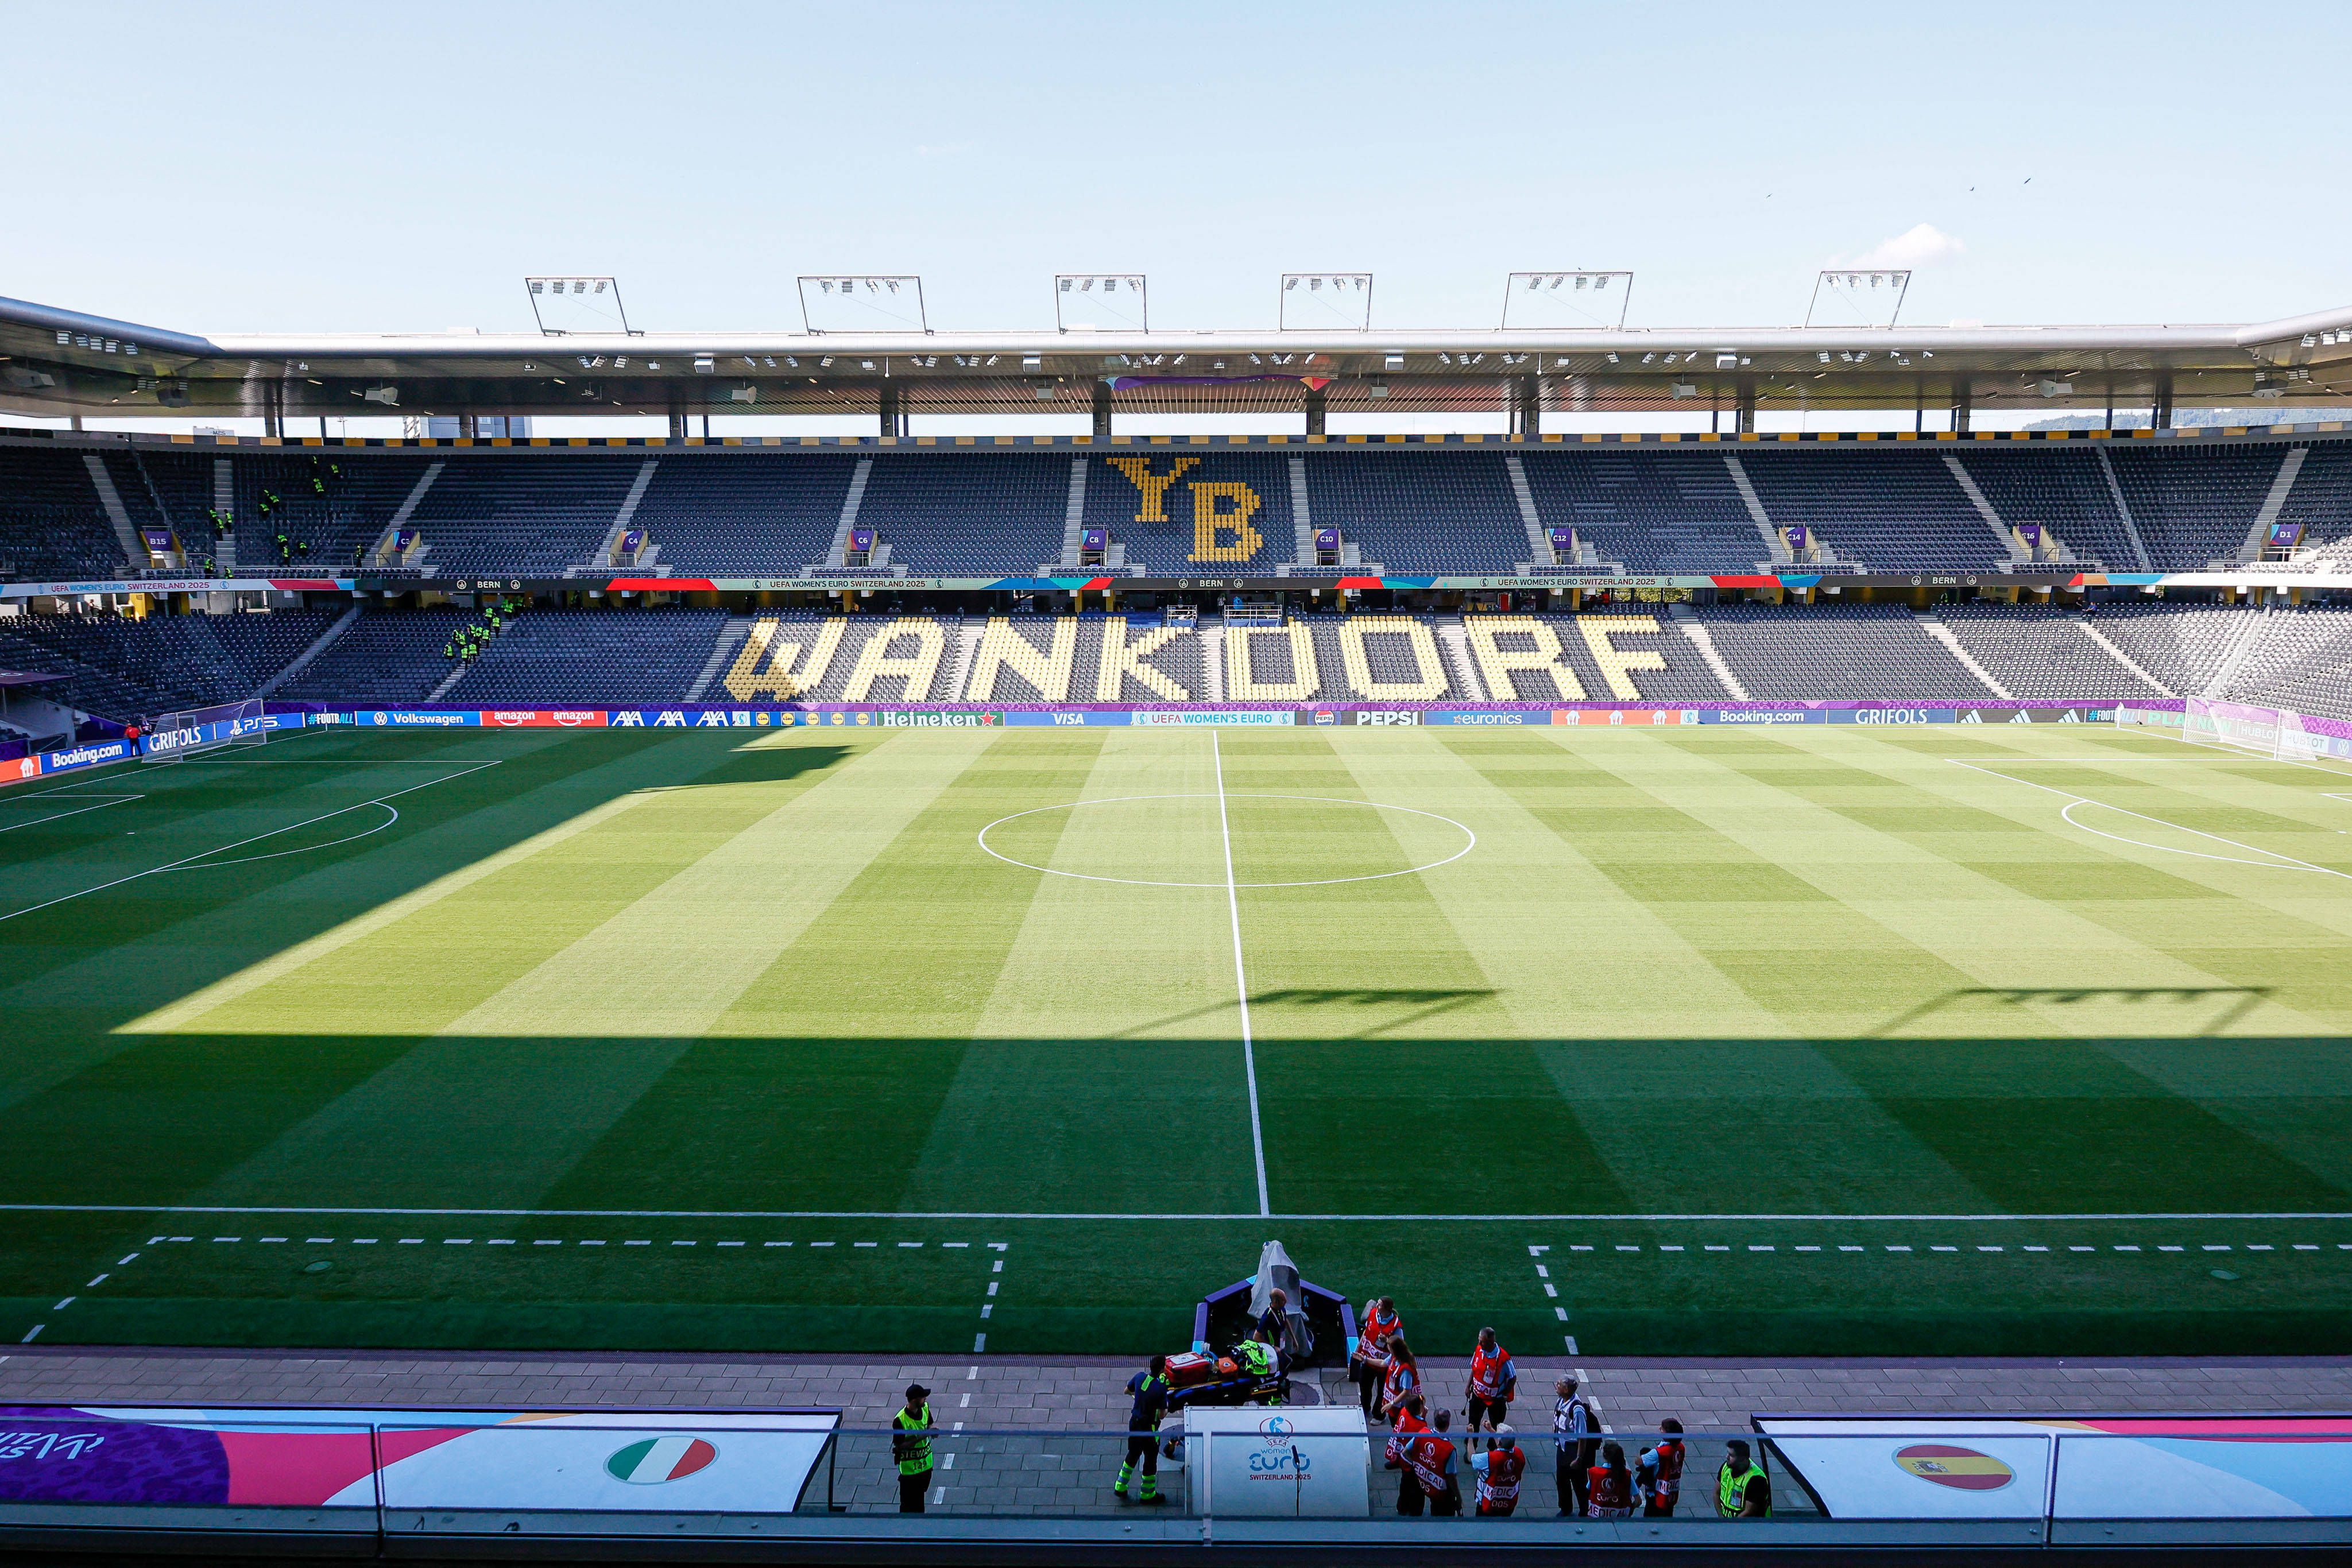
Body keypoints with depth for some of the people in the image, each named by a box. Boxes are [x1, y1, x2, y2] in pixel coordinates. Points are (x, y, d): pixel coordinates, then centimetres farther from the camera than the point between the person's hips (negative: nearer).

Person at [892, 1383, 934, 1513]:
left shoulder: (925, 1407, -6)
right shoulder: (900, 1420, -26)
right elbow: (899, 1446, -20)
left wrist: (931, 1429, -10)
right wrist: (920, 1437, -29)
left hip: (926, 1463, 6)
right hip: (909, 1467, -6)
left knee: (920, 1497, 23)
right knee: (908, 1504, 4)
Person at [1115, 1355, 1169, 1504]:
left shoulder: (1140, 1377, -9)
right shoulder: (1160, 1388, -26)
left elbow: (1127, 1391, 9)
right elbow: (1162, 1414, -19)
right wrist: (1166, 1410, 3)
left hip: (1134, 1422, 6)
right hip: (1149, 1427, -6)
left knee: (1133, 1453, 24)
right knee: (1151, 1459, 13)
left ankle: (1120, 1488, 31)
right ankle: (1147, 1495, 27)